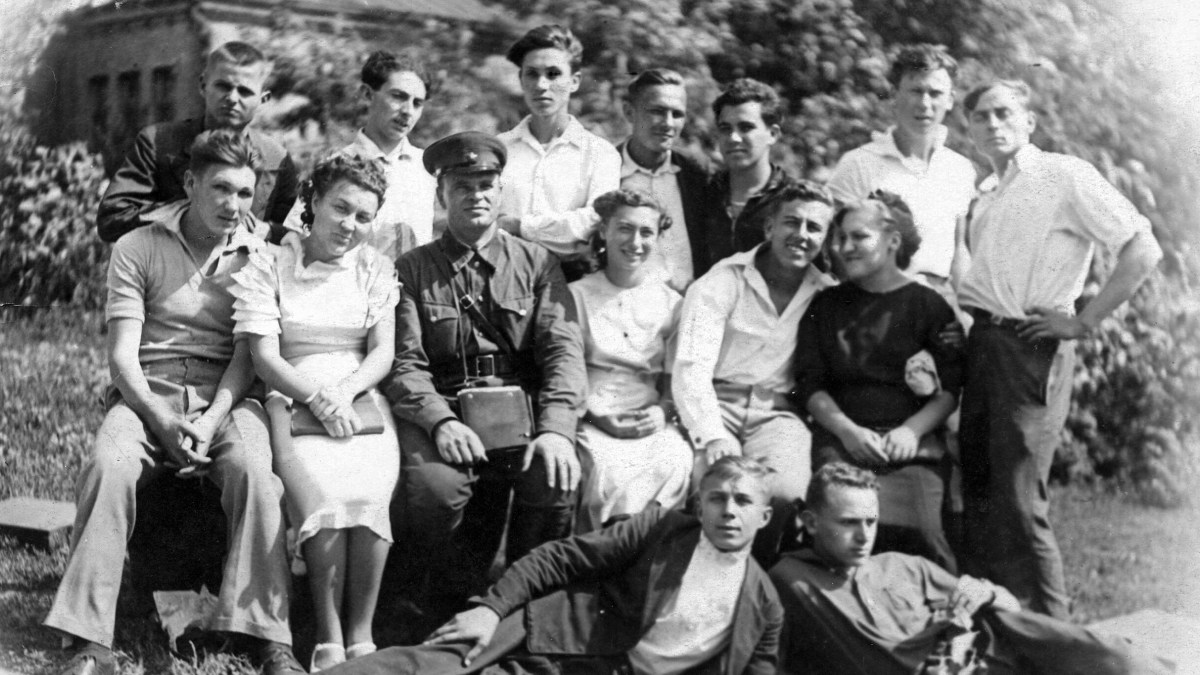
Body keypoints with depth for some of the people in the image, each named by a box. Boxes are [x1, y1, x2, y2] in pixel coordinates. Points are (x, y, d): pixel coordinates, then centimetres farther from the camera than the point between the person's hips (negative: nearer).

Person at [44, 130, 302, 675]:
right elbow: (121, 354, -1)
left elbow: (247, 358, 1)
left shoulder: (260, 258, 8)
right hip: (147, 395, 0)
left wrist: (211, 422, -16)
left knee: (253, 468, -33)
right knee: (108, 466, -32)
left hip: (226, 400, 0)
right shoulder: (137, 250, 6)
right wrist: (162, 422, -17)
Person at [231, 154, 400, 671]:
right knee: (323, 496, -31)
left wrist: (344, 392, -11)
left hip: (363, 400, 2)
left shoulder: (376, 269, 17)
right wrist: (318, 399, -16)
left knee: (368, 491, -30)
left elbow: (383, 353, 8)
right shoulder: (266, 267, 8)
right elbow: (265, 358, -1)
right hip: (293, 401, -2)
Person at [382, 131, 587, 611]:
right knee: (435, 487, -31)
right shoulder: (412, 269, 10)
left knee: (554, 480, -29)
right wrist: (440, 421, -20)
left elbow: (563, 349, 1)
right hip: (441, 411, -1)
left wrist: (556, 428, -18)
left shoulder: (536, 264, 13)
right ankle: (452, 606, -4)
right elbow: (404, 364, 1)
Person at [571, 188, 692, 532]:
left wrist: (663, 411, -9)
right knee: (609, 469, -34)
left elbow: (675, 381, 13)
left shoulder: (672, 303, 14)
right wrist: (597, 415, -11)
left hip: (652, 423, 2)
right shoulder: (577, 295, 8)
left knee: (675, 463, -31)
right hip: (594, 420, -2)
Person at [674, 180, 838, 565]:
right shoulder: (721, 284, -2)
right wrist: (713, 436, -27)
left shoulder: (829, 295, 10)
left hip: (777, 413, 2)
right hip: (714, 407, -2)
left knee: (786, 491, -28)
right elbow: (691, 368, -12)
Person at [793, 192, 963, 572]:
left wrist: (911, 430, -12)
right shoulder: (826, 306, 16)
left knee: (919, 532, -24)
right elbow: (809, 385, 9)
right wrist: (847, 430, -8)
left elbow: (950, 390, 5)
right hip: (842, 439, 1)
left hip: (911, 442, -1)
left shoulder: (929, 306, 10)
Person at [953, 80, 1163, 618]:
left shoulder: (1066, 176, -3)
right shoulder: (983, 197, 18)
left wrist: (1084, 321, -10)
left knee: (1019, 503, -9)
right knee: (978, 498, 9)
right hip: (981, 345, 7)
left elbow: (1143, 250, -10)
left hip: (1032, 348, -7)